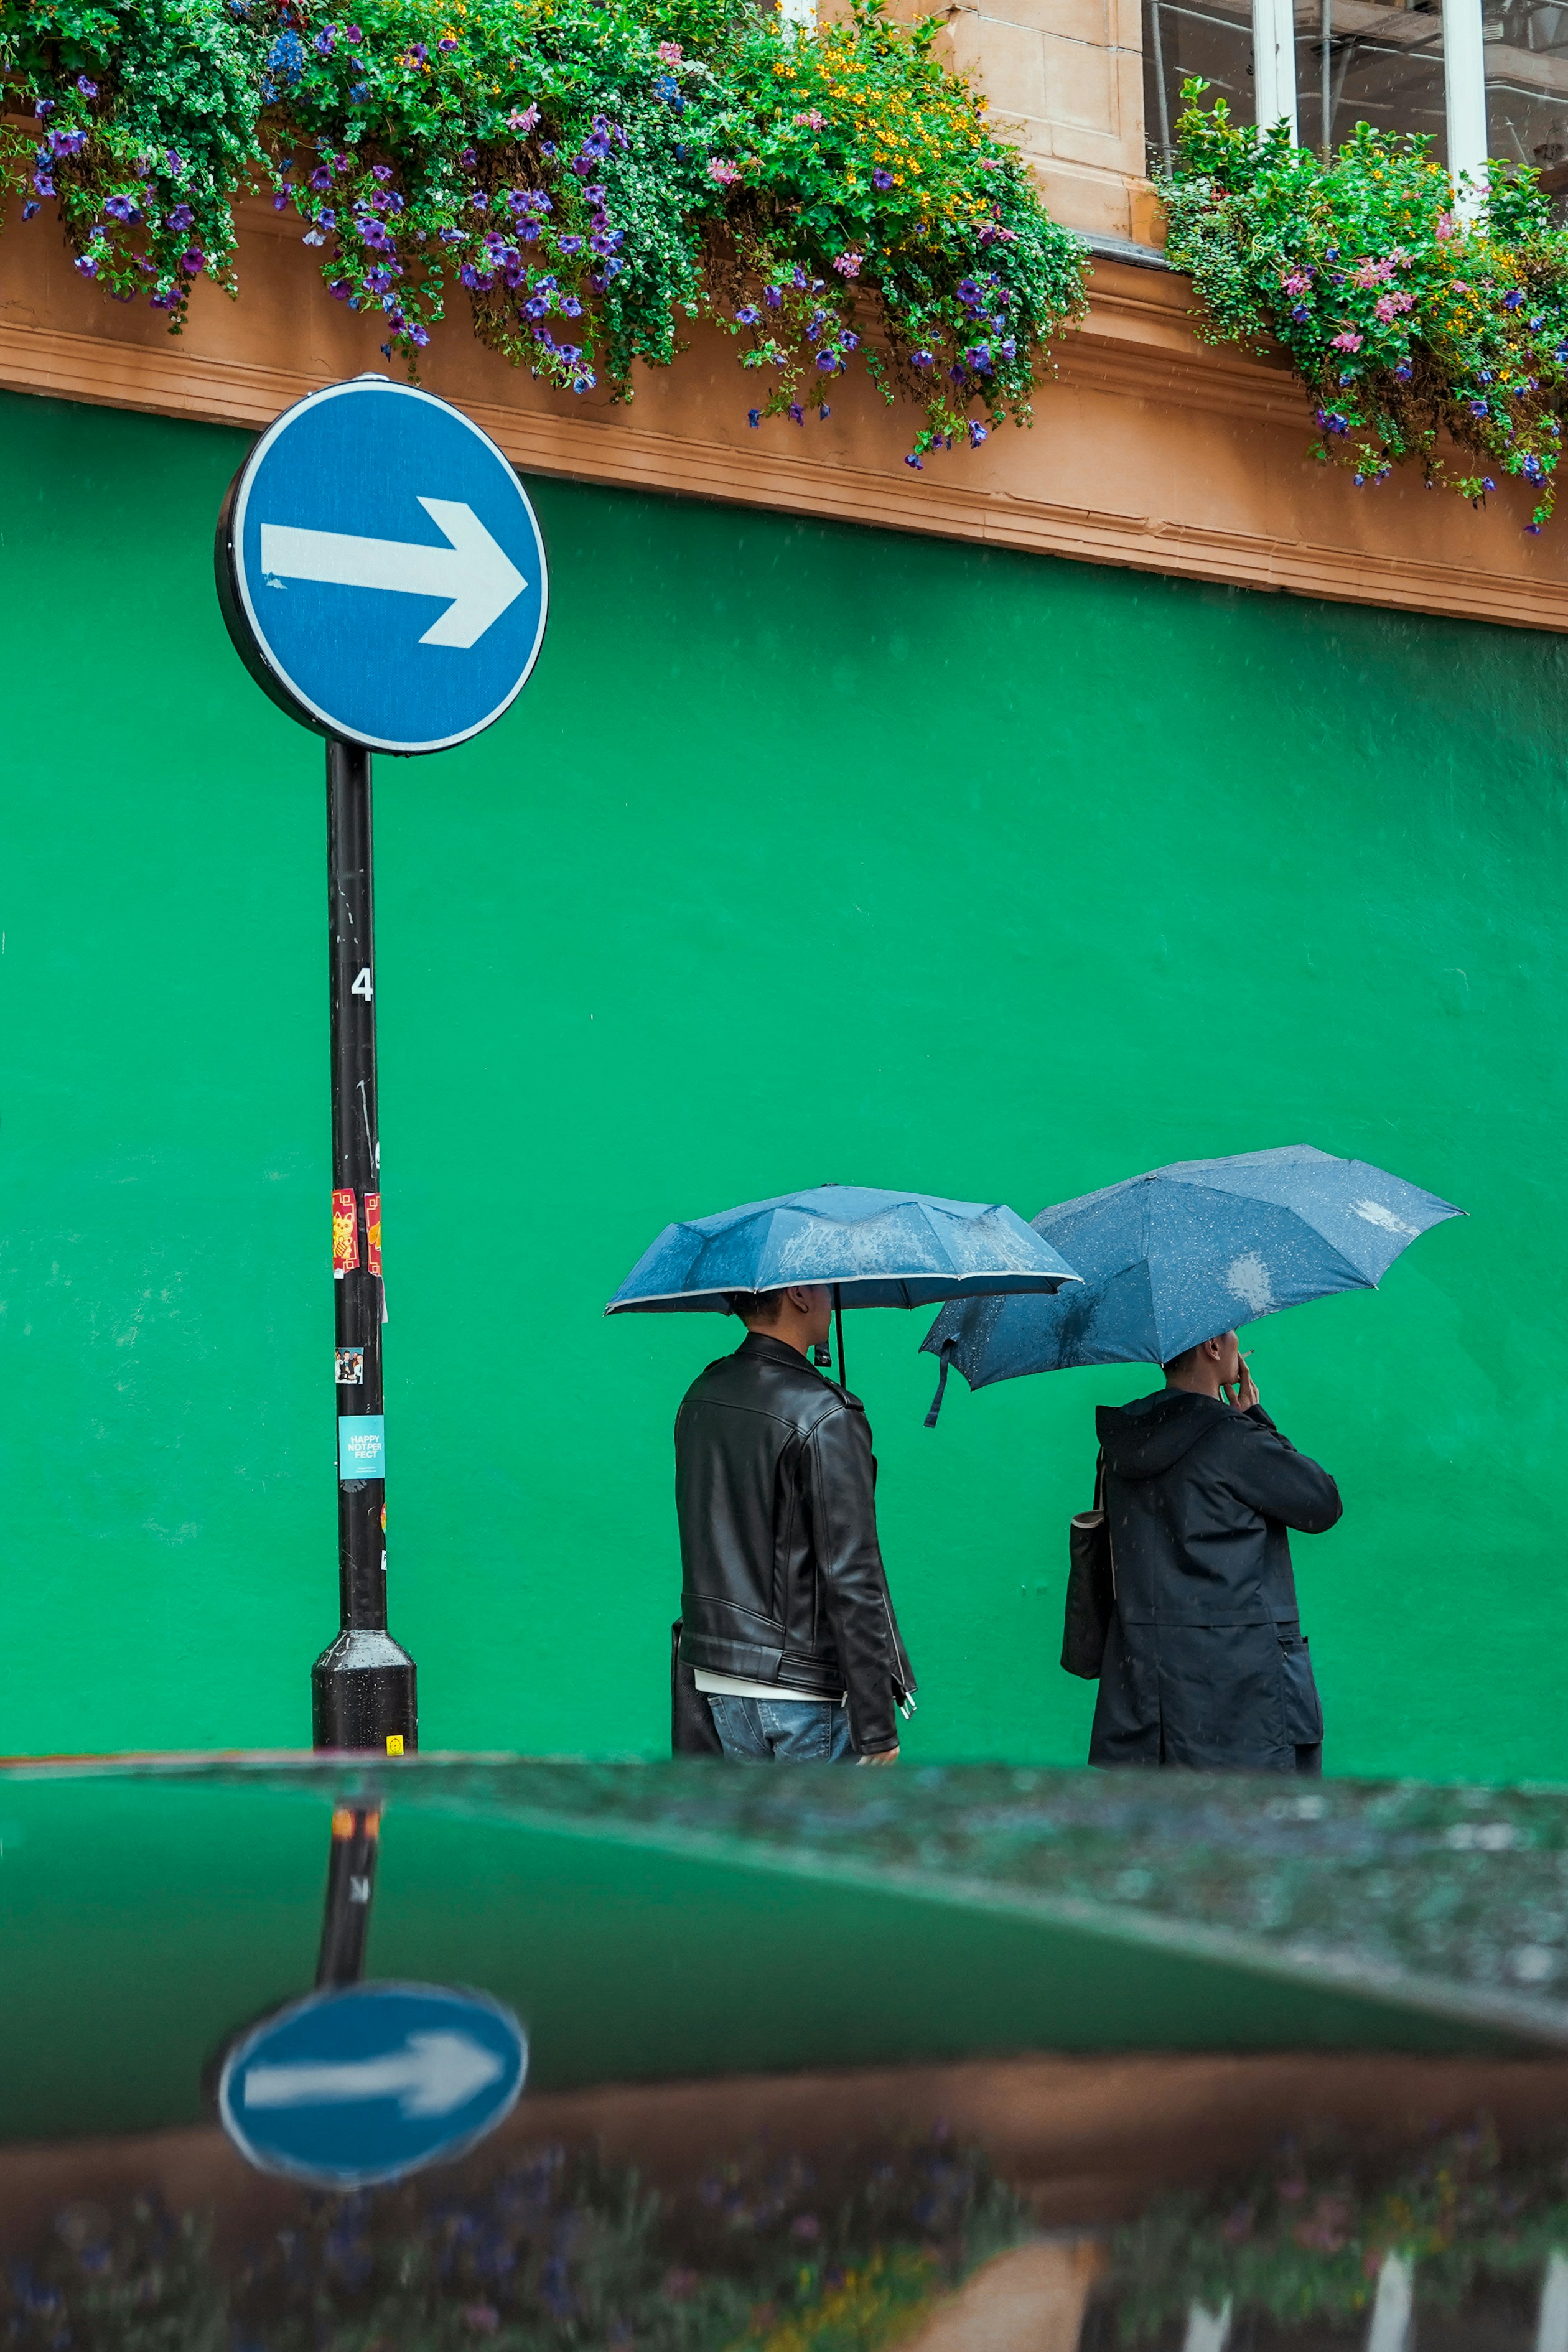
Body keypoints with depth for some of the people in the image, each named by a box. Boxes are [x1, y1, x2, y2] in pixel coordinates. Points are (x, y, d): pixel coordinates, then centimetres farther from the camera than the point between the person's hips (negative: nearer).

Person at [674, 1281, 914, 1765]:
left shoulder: (701, 1395, 6)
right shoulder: (825, 1417, -18)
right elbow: (851, 1581, -20)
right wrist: (877, 1727, -18)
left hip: (718, 1676, 8)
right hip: (808, 1689, -7)